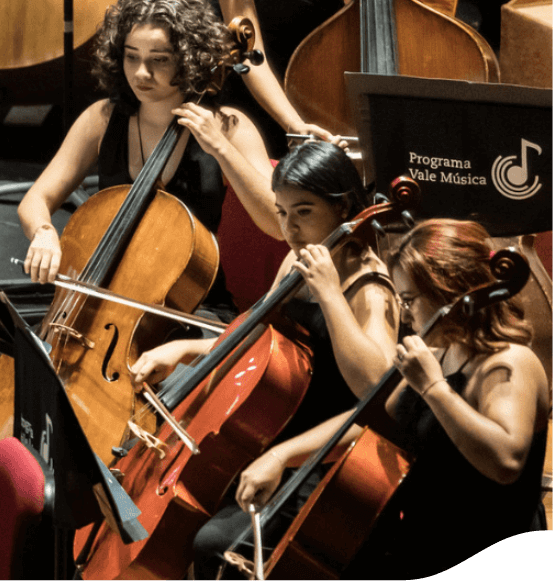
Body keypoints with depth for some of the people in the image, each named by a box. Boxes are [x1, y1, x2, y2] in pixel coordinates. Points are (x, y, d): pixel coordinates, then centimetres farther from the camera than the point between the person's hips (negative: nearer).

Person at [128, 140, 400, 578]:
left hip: (318, 476, -9)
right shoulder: (297, 263, 8)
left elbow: (376, 385, -36)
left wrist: (329, 293, -32)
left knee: (213, 542, -25)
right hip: (273, 448, 9)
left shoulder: (368, 292, -17)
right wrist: (184, 350, 5)